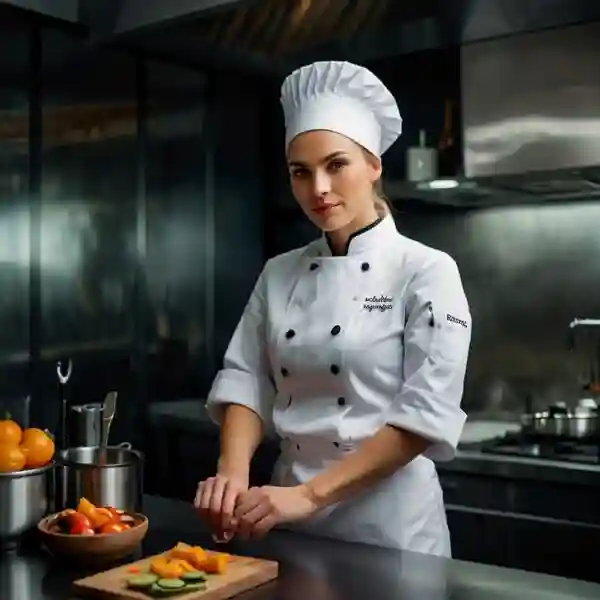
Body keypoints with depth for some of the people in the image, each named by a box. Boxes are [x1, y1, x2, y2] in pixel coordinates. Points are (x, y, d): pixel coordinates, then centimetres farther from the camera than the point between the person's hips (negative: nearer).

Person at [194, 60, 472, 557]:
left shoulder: (426, 272, -10)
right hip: (289, 525, 5)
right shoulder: (279, 274, 5)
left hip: (388, 525, -4)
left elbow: (427, 414, -17)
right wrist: (233, 471, -18)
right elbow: (246, 380, 2)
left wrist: (311, 493, -24)